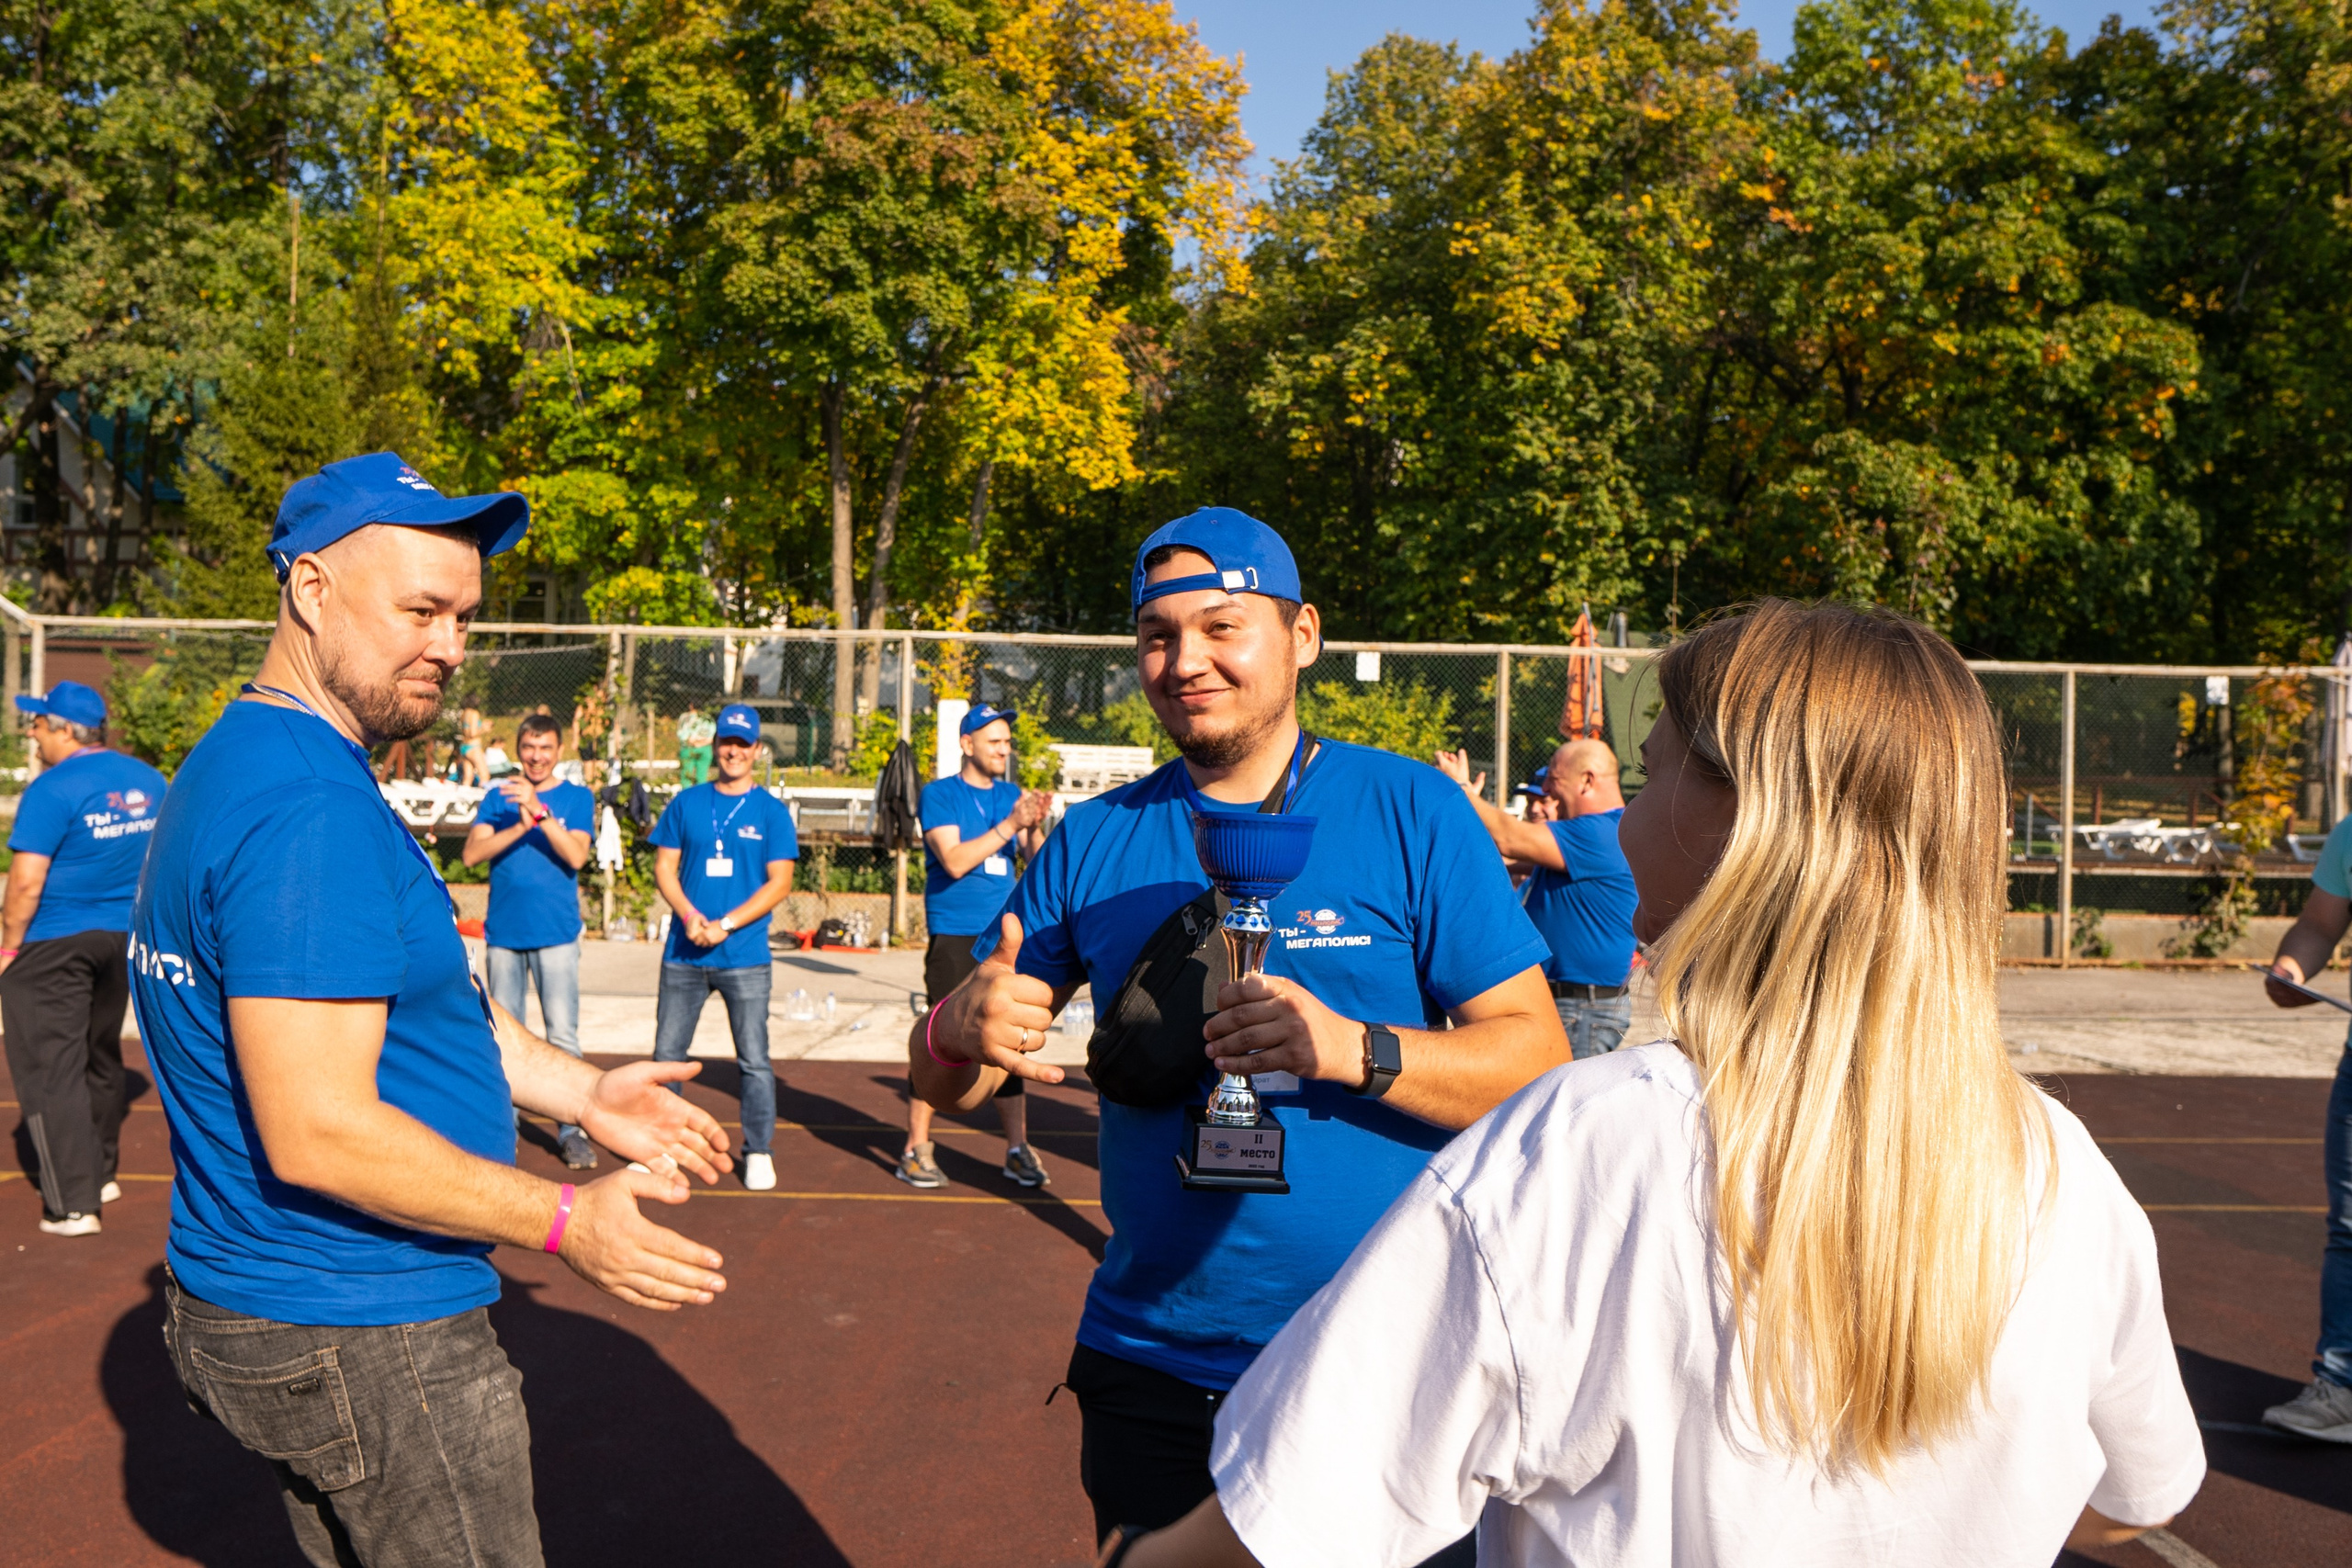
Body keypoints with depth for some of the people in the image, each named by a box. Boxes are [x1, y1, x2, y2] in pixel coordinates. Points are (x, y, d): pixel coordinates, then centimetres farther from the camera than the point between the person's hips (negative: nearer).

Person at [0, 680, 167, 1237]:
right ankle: (100, 1175, 31)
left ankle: (72, 1205, -3)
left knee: (51, 1068, -2)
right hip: (122, 938, 7)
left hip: (52, 945, -7)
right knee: (101, 1056, 20)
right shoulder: (148, 781, 5)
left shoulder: (54, 789, -17)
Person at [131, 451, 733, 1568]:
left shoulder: (240, 765, 10)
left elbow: (399, 1003, 15)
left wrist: (584, 1094, 9)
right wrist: (563, 1223, -22)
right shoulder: (308, 806, -24)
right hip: (363, 1344, -10)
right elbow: (317, 1131, -28)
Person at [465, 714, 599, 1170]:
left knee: (563, 1034, -7)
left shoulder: (577, 797, 4)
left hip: (556, 932, -2)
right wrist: (520, 827, -18)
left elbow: (576, 855, -11)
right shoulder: (498, 797, 9)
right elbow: (471, 853, -5)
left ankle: (570, 1130, -2)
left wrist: (539, 811, -21)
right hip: (503, 932, 2)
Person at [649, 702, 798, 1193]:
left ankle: (759, 1151, 10)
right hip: (684, 954, 2)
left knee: (754, 1058, -1)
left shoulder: (771, 812, 2)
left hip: (745, 956, -2)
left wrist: (725, 924, -13)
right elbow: (664, 867, 7)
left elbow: (779, 882, -3)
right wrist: (689, 915, -11)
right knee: (667, 1053, 7)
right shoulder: (686, 803, 9)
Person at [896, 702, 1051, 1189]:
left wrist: (1036, 828, -14)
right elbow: (954, 860, -15)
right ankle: (916, 1148, 6)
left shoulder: (1012, 796, 12)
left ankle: (1017, 1149, 13)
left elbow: (1037, 864, 5)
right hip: (954, 937, -5)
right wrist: (1009, 825, -19)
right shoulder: (939, 794, -2)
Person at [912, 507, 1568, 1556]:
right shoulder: (1095, 841, 3)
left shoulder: (1410, 811, -5)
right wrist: (962, 1032, -19)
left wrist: (1354, 1051, -27)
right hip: (1150, 1366, 3)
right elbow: (943, 1084, 5)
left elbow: (1539, 1058, -10)